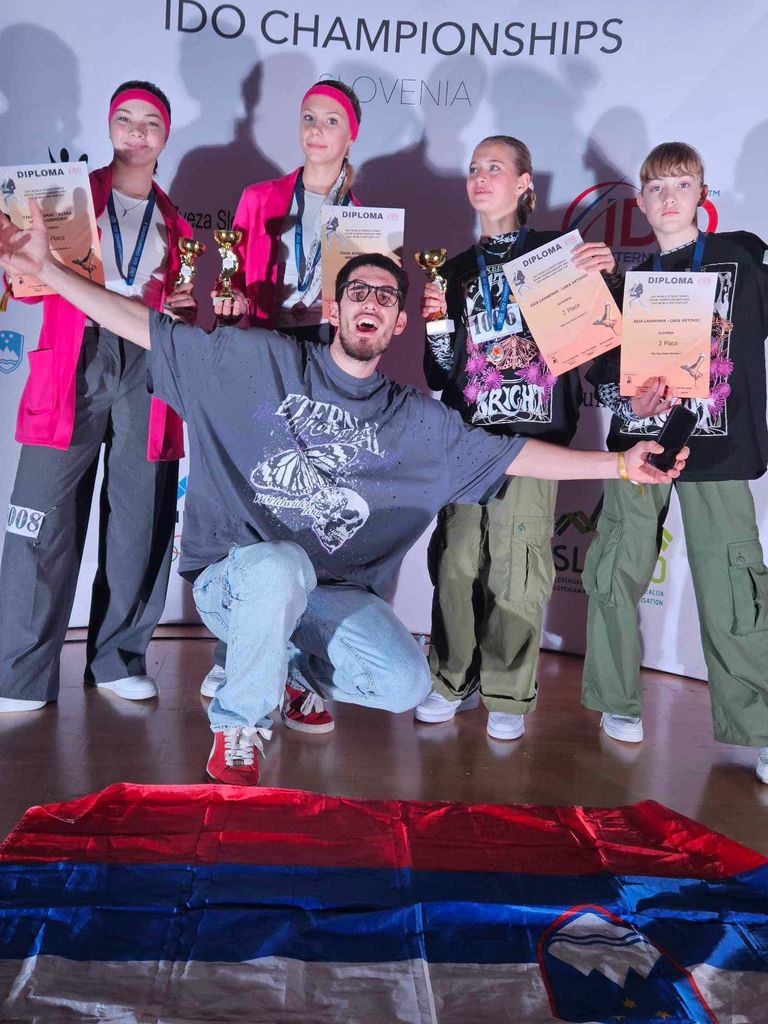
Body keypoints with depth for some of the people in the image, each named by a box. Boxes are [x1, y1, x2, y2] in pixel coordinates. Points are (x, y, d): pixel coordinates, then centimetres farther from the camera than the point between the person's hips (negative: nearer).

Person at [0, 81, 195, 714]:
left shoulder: (175, 222, 21)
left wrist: (185, 307, 1)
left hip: (147, 367, 3)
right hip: (75, 360, -2)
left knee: (139, 518, 0)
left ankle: (118, 660, 14)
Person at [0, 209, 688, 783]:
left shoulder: (417, 421, 5)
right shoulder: (263, 361, -1)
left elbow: (515, 455, 3)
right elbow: (149, 328, -1)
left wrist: (619, 464, -4)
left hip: (331, 596, 3)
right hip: (232, 575, -2)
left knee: (407, 685, -20)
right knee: (280, 566, -38)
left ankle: (292, 665, 15)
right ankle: (238, 729, -10)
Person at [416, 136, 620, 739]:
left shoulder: (556, 251, 8)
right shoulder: (459, 270, 17)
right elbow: (440, 376, 14)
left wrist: (608, 274, -9)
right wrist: (438, 322, -2)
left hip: (534, 437, -3)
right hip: (466, 437, 3)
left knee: (517, 570, -3)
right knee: (456, 563, 0)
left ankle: (509, 694, 12)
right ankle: (453, 681, 17)